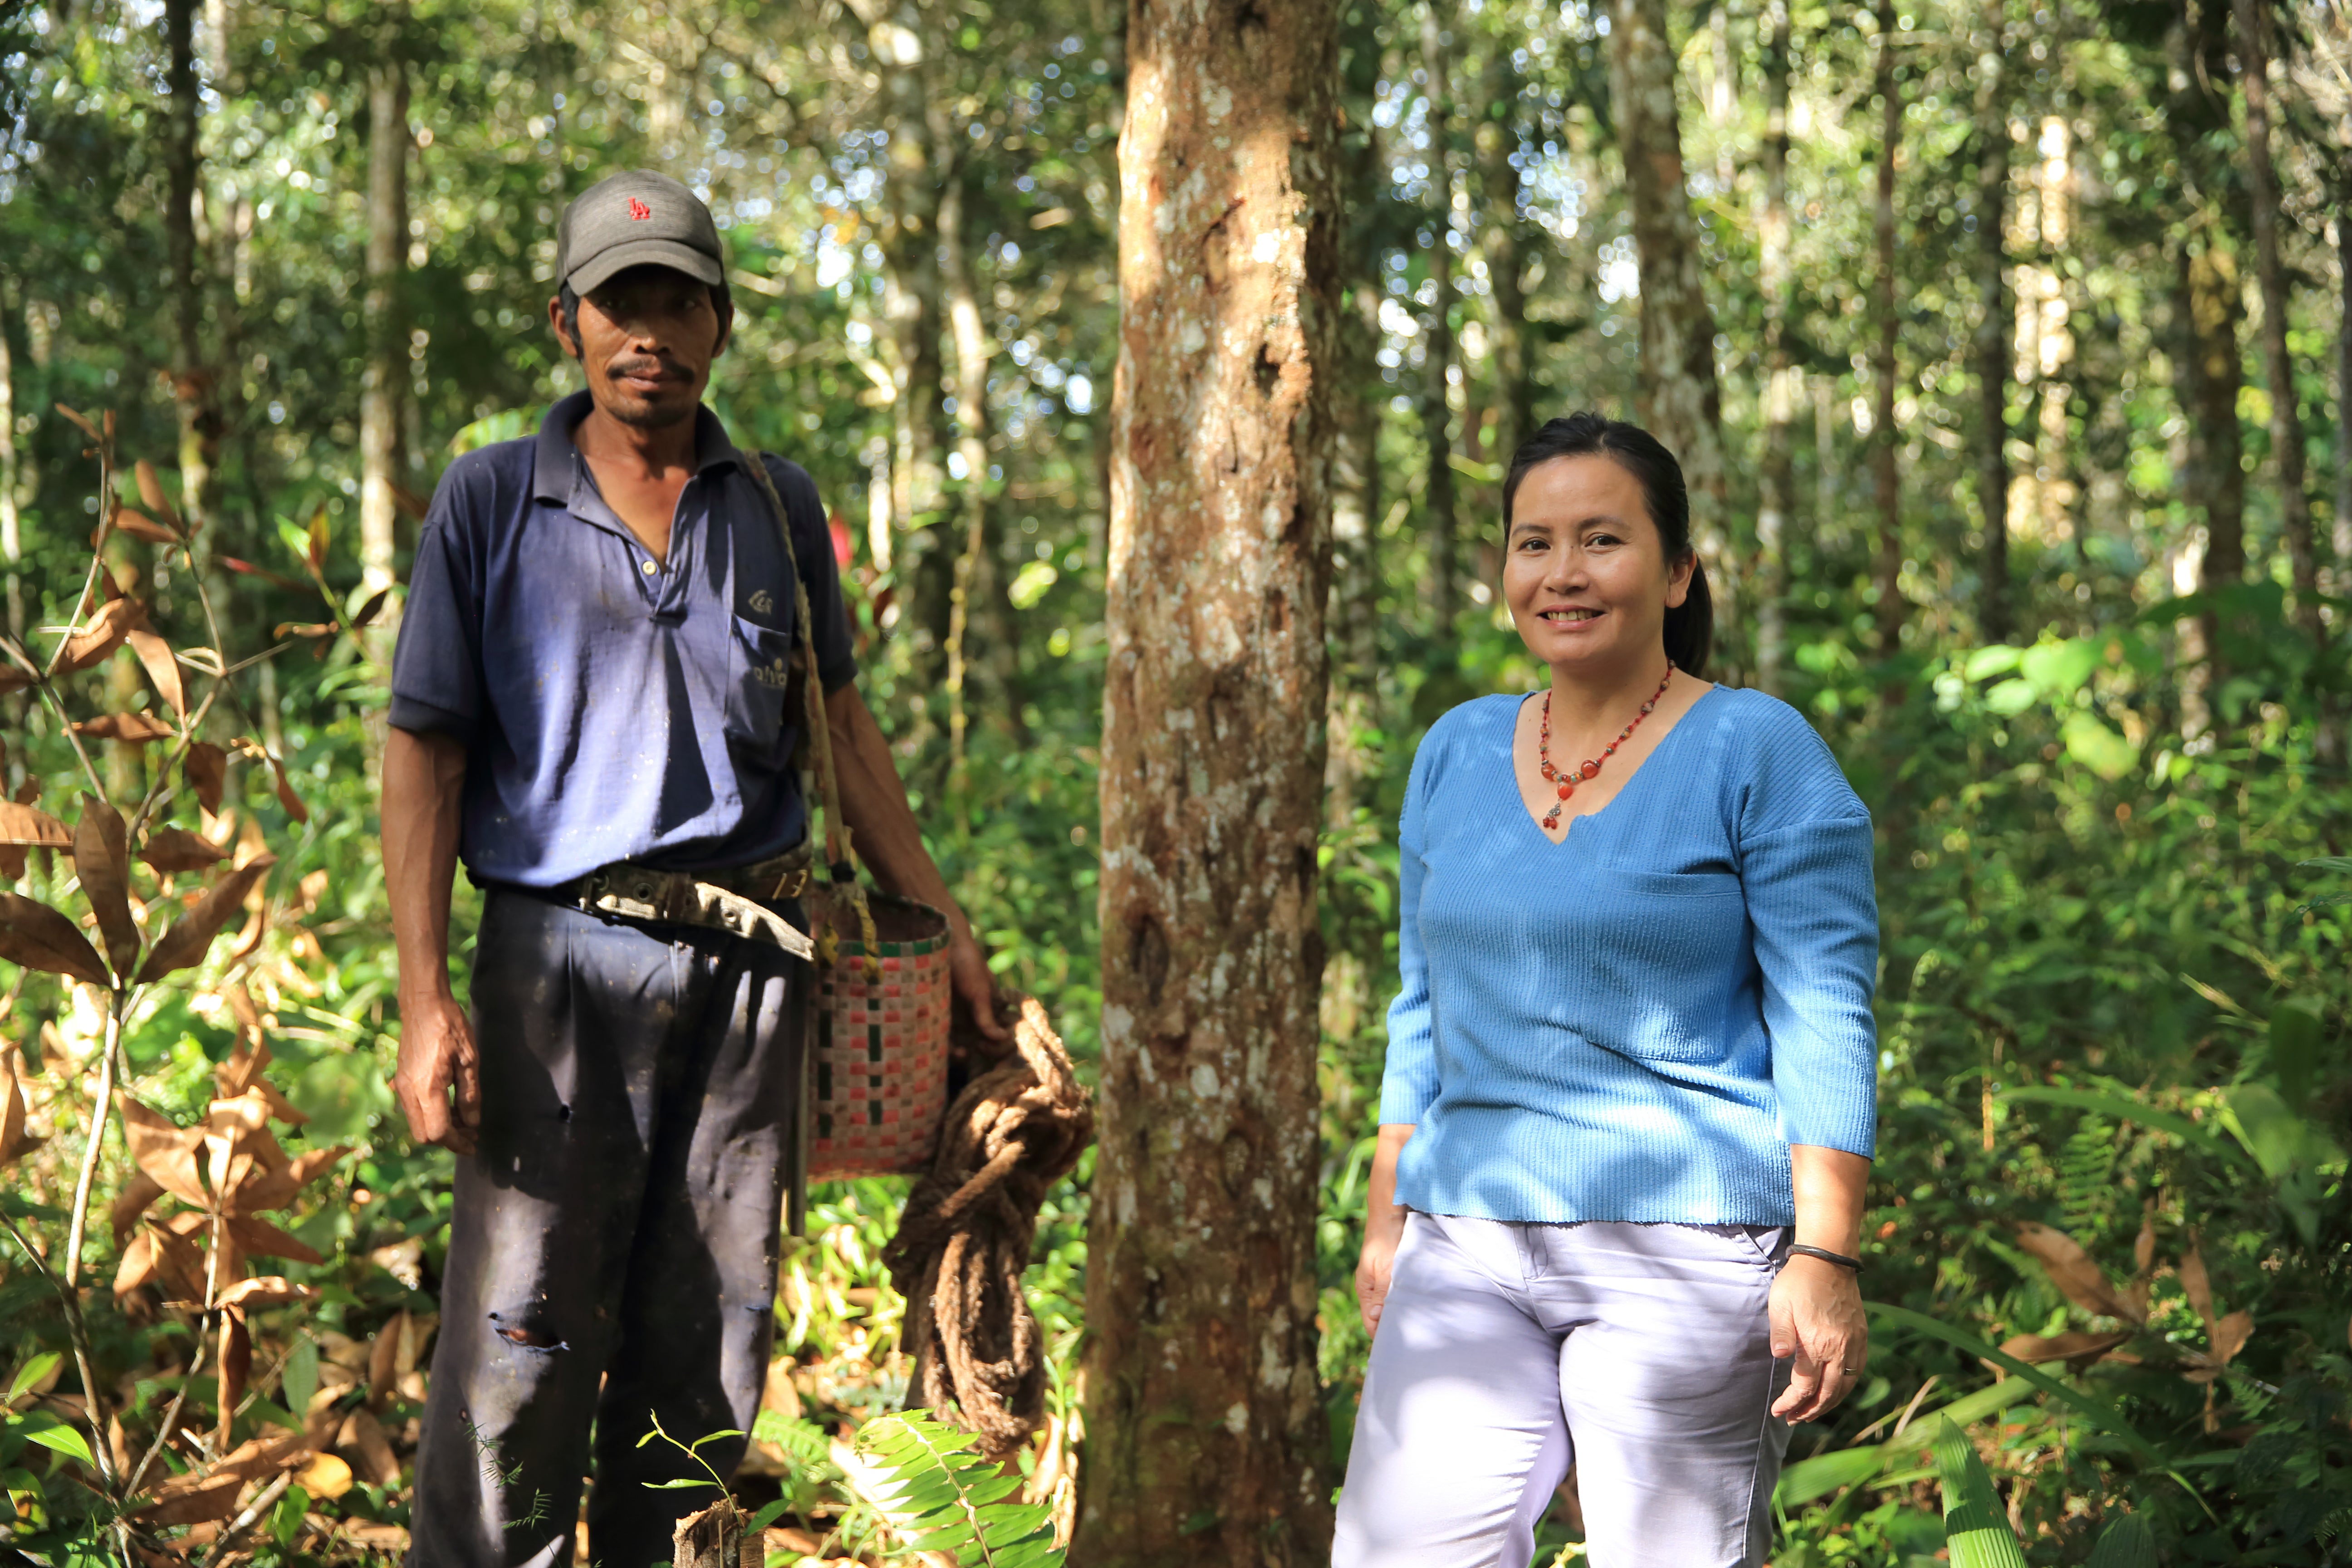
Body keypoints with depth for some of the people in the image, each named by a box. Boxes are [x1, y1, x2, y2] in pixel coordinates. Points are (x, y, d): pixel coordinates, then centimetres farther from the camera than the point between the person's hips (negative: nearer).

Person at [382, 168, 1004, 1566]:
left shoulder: (779, 508, 12)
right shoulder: (491, 501, 3)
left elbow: (842, 724, 20)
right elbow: (425, 752, -1)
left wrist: (942, 921, 16)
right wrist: (425, 996, -10)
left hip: (748, 960, 3)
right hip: (563, 953, -3)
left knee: (705, 1345, 8)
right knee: (518, 1343, -7)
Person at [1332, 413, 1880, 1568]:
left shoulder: (1758, 753, -5)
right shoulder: (1458, 753, 11)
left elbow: (1824, 1020, -9)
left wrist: (1825, 1259, -15)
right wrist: (1386, 1220, 15)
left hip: (1686, 1244, -5)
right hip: (1472, 1247, 5)